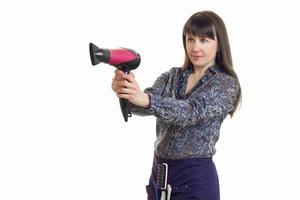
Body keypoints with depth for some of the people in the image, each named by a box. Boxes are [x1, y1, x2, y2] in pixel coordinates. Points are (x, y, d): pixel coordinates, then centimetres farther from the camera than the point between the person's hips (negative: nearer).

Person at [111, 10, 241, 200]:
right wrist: (126, 92, -32)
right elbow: (146, 104, -8)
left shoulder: (226, 84, -7)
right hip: (159, 172, 5)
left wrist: (145, 99, -39)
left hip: (196, 178, -5)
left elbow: (191, 112, -24)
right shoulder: (172, 76, 9)